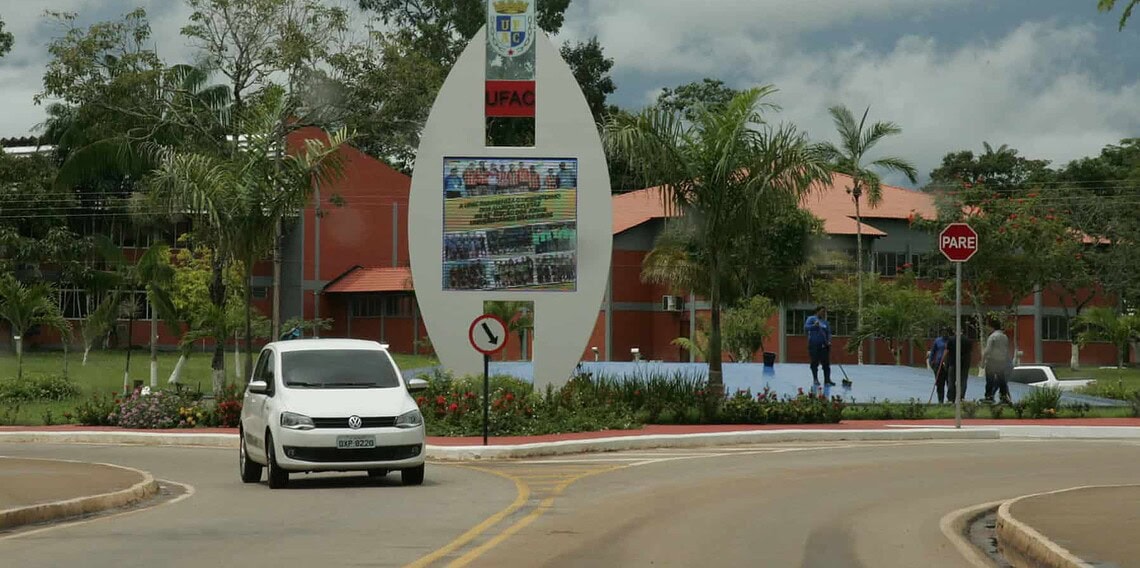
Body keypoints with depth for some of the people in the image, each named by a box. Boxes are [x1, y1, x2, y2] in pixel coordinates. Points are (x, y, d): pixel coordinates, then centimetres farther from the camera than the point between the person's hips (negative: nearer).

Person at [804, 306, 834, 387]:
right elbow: (806, 327, -10)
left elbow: (828, 333, 17)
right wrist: (814, 325, -26)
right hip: (814, 344, -4)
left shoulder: (825, 322, 16)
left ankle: (827, 380, 1)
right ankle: (815, 379, 9)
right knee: (815, 362, 0)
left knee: (826, 363, 0)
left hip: (824, 345, 4)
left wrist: (829, 341, 0)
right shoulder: (811, 319, 2)